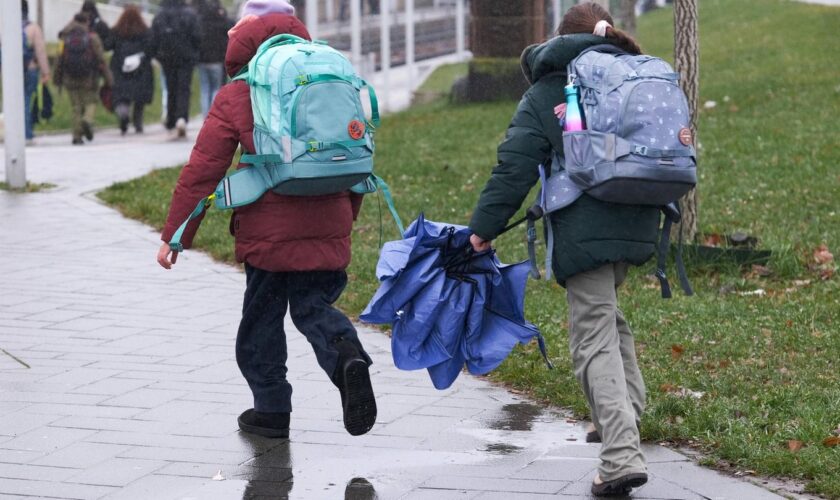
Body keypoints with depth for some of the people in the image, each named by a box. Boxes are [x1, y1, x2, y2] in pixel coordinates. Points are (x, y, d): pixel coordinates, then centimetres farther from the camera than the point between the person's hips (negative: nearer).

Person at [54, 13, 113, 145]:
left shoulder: (65, 38, 2)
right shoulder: (93, 38, -4)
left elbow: (60, 60, 3)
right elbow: (101, 59, -6)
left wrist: (58, 79, 12)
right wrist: (108, 77, 0)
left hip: (70, 79, 2)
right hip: (89, 78, -2)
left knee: (76, 106, 8)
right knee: (90, 102, 10)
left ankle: (77, 136, 3)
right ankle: (87, 120, -21)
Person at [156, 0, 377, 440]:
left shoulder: (235, 98, -4)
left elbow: (202, 171, -6)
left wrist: (175, 235, 0)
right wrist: (346, 219, 27)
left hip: (268, 232, -3)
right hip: (328, 230, 4)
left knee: (262, 318, 13)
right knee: (315, 307, 15)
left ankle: (271, 407, 19)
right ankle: (347, 356, -15)